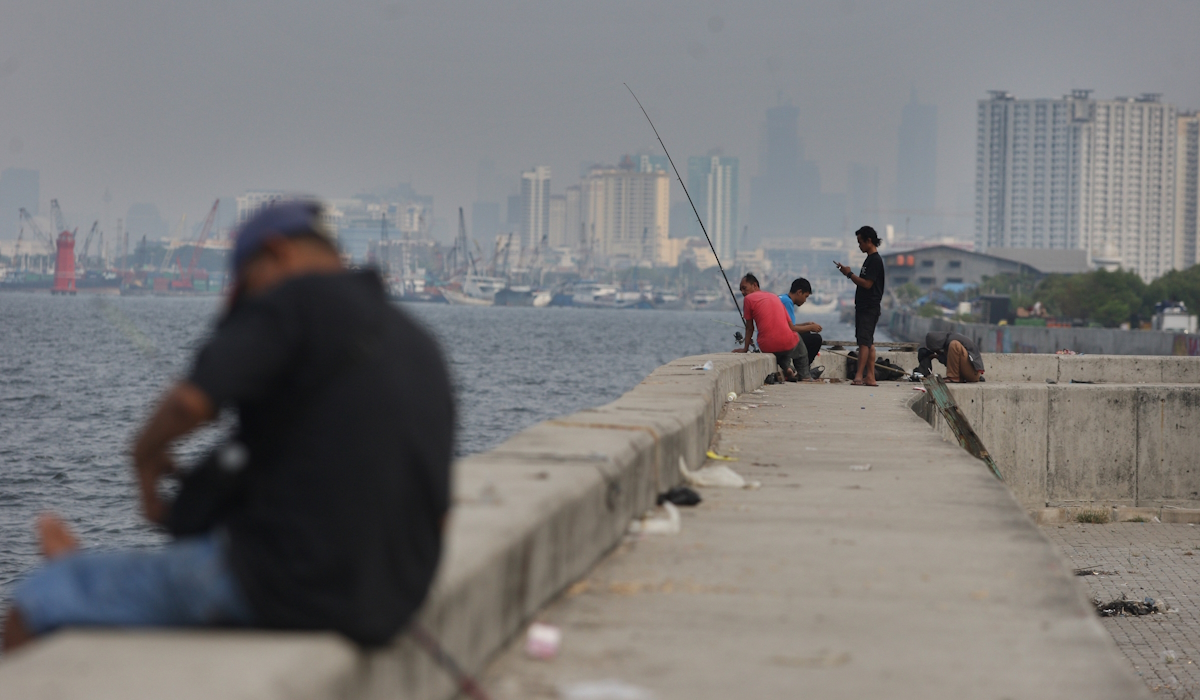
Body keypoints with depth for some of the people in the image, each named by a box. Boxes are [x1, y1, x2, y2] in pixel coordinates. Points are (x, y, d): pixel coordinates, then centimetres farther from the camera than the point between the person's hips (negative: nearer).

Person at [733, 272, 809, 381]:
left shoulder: (748, 299, 4)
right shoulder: (774, 297, 18)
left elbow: (749, 328, 7)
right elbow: (790, 324, 19)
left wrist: (745, 348, 18)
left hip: (767, 346, -2)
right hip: (788, 343, 2)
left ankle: (786, 367, 10)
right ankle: (805, 376, 16)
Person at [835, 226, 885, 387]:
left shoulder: (875, 260, -13)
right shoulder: (870, 259, 18)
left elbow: (867, 284, -19)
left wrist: (850, 274, -12)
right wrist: (849, 273, 14)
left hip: (870, 307, -11)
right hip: (864, 306, 11)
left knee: (864, 340, -15)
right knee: (868, 342, 8)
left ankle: (859, 376, -21)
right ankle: (870, 377, 8)